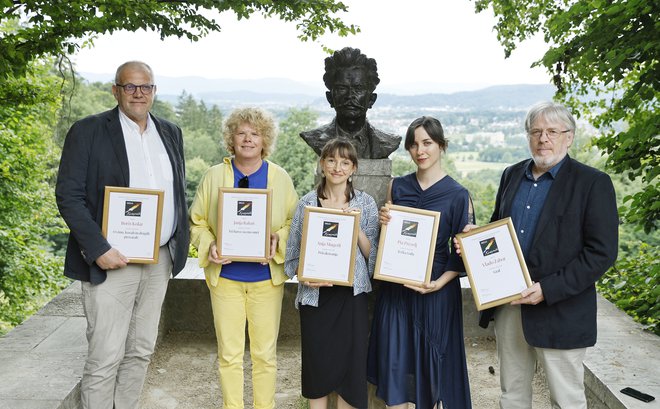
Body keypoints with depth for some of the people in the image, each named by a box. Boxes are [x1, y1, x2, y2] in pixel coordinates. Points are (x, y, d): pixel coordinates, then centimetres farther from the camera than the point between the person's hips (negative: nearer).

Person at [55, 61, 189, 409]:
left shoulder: (170, 133, 12)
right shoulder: (88, 131, -4)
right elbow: (68, 195, -10)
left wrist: (180, 244, 6)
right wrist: (98, 250, -18)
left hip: (160, 261, 5)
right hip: (111, 261, -5)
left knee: (141, 351, 14)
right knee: (105, 357, -1)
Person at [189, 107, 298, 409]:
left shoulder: (280, 177, 2)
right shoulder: (214, 176, 2)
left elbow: (294, 220, 5)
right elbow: (197, 221, 5)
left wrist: (278, 239, -14)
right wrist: (209, 246, -12)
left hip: (267, 276, 0)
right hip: (225, 276, 0)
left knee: (265, 353, 8)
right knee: (229, 353, 7)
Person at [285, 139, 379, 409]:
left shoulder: (365, 203, 2)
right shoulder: (307, 203, 1)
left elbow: (371, 254, 0)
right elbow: (293, 254, 4)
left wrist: (356, 226, -14)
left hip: (351, 293, 0)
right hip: (315, 293, 0)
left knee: (350, 360, 5)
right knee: (316, 360, 7)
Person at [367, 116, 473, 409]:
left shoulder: (457, 195, -6)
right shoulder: (397, 186, 5)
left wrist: (440, 283, -18)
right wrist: (383, 221, -8)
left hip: (435, 291, -3)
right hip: (395, 288, 3)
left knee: (431, 362, 8)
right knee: (394, 362, 6)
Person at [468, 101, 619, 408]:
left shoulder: (593, 183, -8)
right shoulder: (512, 175, 9)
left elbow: (602, 253, -13)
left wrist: (548, 290, -20)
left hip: (559, 312, -5)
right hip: (508, 305, 5)